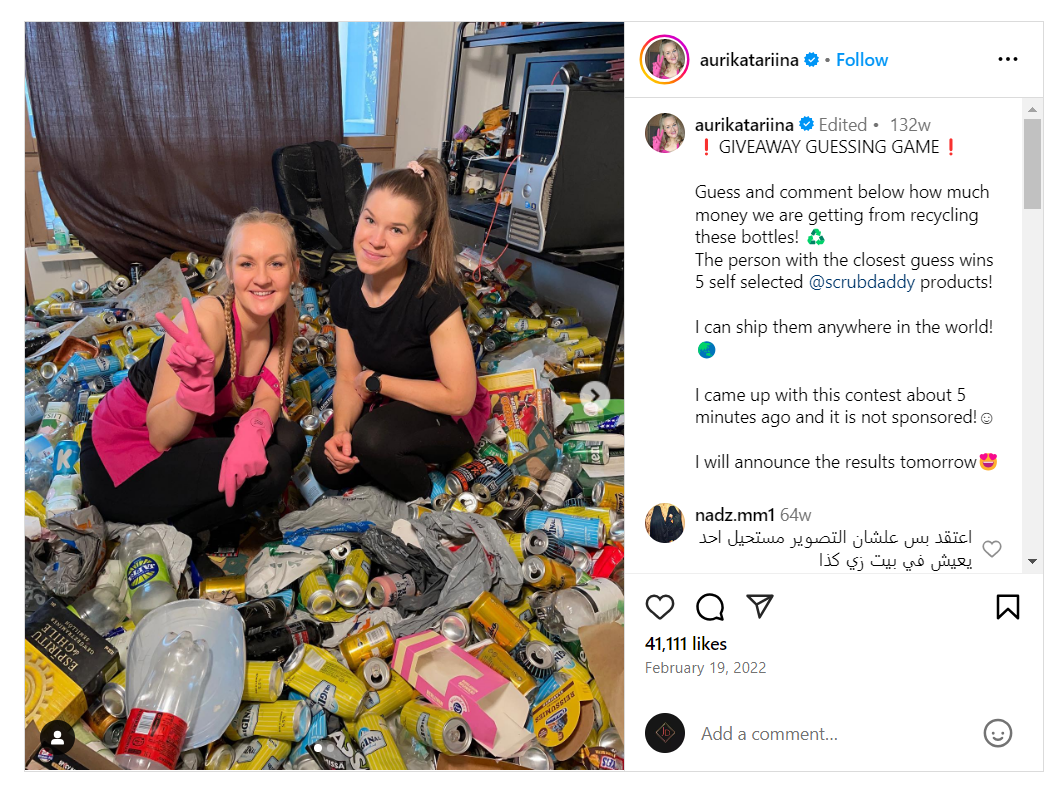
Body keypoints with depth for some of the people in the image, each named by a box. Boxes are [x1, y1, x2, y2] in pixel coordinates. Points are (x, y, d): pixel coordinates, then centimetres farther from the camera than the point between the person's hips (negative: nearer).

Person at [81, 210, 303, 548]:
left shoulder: (284, 318, -7)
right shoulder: (207, 320, -28)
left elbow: (266, 399, -4)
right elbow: (160, 436, -25)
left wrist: (253, 427, -27)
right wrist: (196, 384, -45)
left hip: (192, 436, 7)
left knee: (289, 440, -7)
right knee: (268, 468, -24)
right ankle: (158, 533, -4)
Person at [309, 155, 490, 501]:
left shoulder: (435, 297, -27)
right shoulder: (345, 290, -7)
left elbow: (458, 398, -26)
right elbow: (348, 377, -1)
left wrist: (375, 381, -18)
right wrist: (340, 429, -21)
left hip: (451, 416, -5)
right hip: (387, 405, 6)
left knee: (372, 437, -32)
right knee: (326, 465, -17)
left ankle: (426, 506, -2)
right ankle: (407, 461, 10)